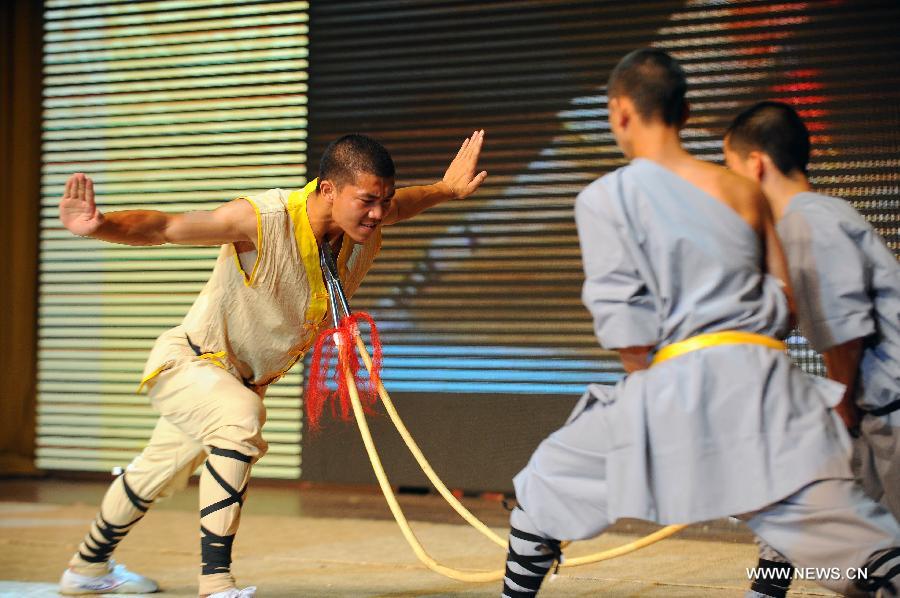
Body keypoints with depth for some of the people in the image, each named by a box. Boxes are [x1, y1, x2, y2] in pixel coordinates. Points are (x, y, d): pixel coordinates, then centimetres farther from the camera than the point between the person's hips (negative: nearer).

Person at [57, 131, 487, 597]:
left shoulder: (366, 224, -16)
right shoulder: (262, 220, -36)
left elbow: (407, 202, 10)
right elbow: (162, 228, -40)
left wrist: (447, 189, -1)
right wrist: (98, 226, -56)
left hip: (244, 379, 8)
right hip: (184, 362, -8)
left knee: (158, 474, 27)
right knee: (240, 417, -38)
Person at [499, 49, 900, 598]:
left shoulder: (605, 198, 2)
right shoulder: (744, 191, 15)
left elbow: (625, 330, -4)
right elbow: (783, 308, 16)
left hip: (673, 387, -3)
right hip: (762, 378, 3)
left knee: (544, 491, 18)